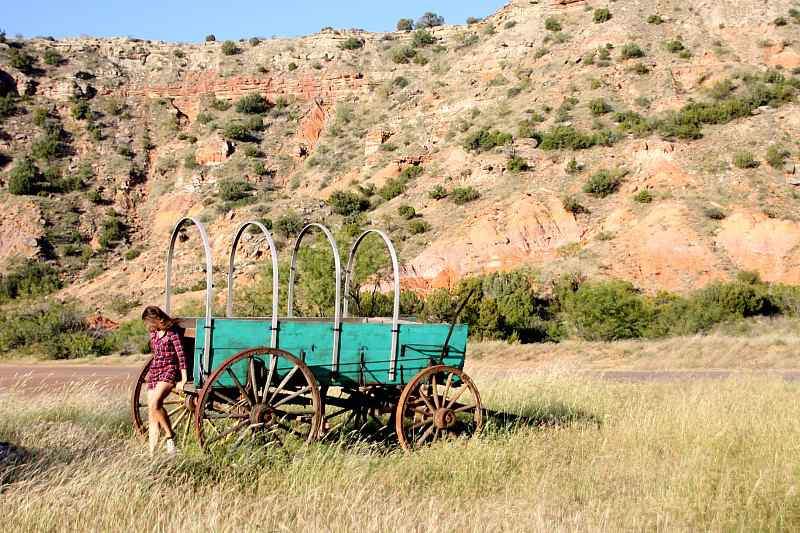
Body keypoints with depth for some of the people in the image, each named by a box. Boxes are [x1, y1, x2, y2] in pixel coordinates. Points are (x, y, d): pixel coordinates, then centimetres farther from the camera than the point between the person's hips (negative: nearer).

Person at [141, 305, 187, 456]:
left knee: (154, 404, -28)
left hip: (169, 371, -7)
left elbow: (181, 354, -10)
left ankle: (170, 435, -13)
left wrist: (183, 379, -13)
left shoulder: (172, 332, -8)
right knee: (151, 412, 1)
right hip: (155, 372, 7)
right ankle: (152, 451, 2)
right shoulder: (153, 332, 13)